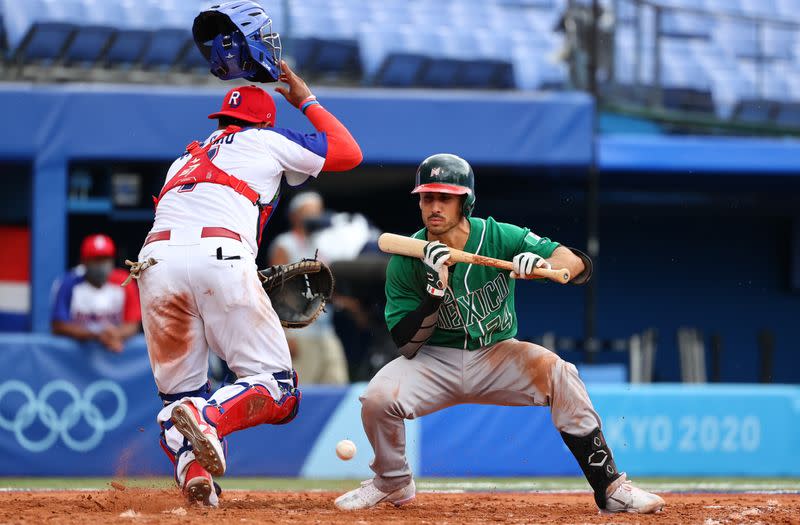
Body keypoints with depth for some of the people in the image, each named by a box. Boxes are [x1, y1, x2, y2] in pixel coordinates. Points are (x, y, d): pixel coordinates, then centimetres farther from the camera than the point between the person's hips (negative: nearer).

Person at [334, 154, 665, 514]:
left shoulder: (500, 238, -12)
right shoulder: (406, 261, -11)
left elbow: (579, 264, -18)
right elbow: (407, 346, -13)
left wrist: (543, 264, -41)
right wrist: (434, 293, -29)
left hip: (497, 356, 0)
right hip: (436, 362, 0)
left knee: (559, 374, -28)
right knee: (377, 396, -27)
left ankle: (609, 487, -18)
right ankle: (393, 484, 4)